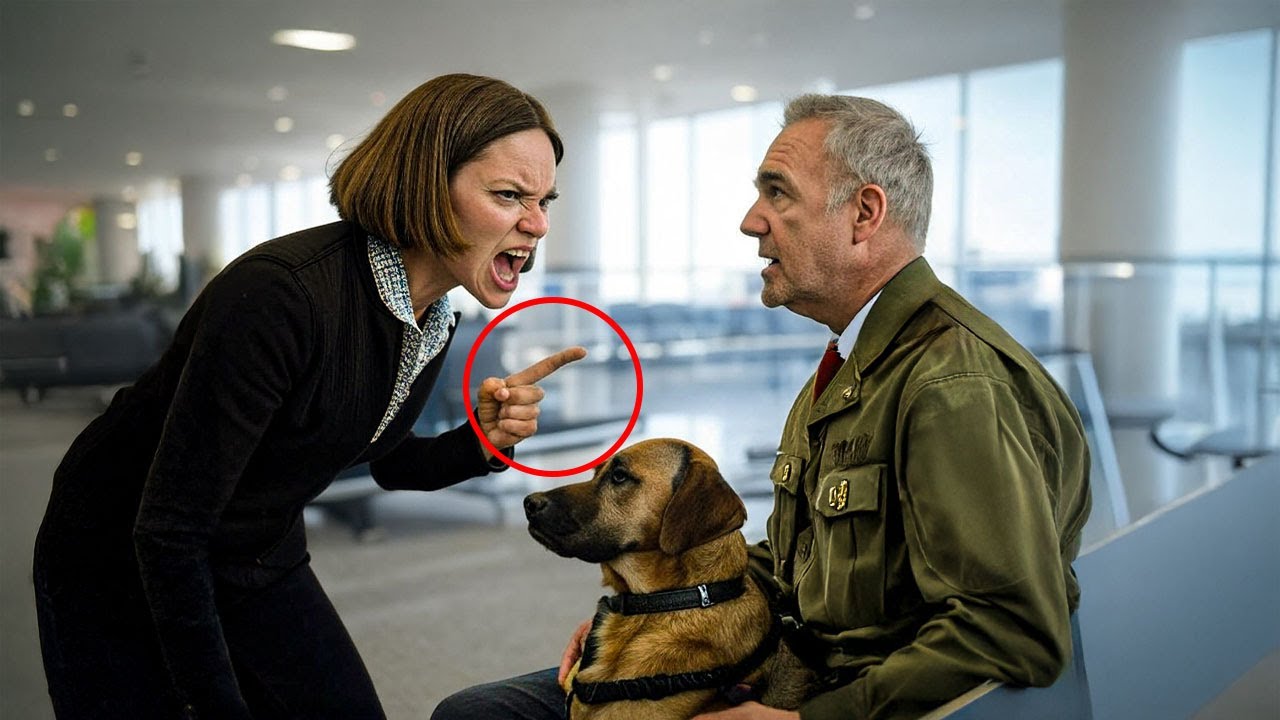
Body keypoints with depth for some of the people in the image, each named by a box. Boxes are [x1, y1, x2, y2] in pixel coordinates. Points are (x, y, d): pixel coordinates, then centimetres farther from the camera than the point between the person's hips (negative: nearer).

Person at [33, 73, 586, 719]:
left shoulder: (433, 320, -8)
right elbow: (166, 532, -28)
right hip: (121, 566, -6)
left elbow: (391, 464, 8)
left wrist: (482, 441, -12)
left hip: (264, 563, 7)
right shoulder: (281, 295, -33)